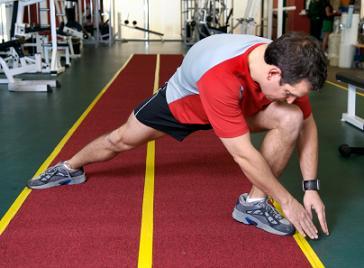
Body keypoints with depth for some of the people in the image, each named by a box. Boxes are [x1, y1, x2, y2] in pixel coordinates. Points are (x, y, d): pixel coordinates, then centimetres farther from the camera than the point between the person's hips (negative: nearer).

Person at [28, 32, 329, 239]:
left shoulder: (286, 67, -31)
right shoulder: (219, 76, -49)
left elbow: (307, 126, -15)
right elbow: (244, 154, -42)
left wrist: (311, 187, -20)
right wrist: (287, 200, -33)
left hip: (241, 104, 4)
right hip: (182, 100, -3)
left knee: (291, 118, -23)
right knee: (121, 139, 13)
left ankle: (254, 203, -8)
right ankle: (71, 168, 45)